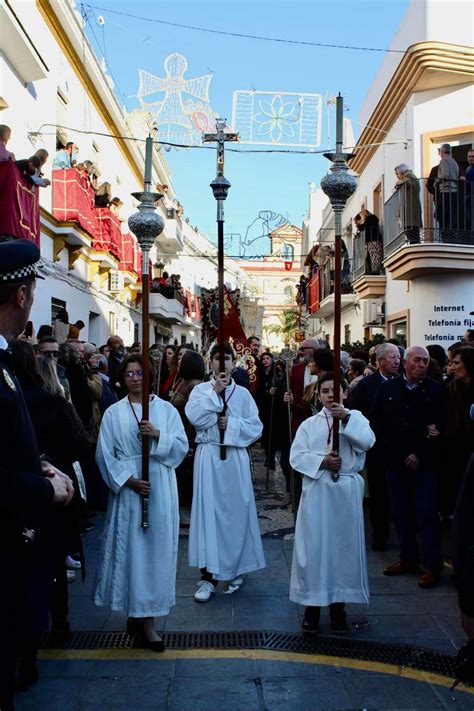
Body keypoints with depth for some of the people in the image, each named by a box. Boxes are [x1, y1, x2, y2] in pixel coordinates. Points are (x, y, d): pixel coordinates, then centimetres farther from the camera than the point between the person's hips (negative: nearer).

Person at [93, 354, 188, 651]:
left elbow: (182, 446, -1)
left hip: (161, 490, 1)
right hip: (128, 489, -1)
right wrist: (127, 479, -11)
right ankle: (142, 616, 13)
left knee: (158, 547, 2)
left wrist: (158, 434, -17)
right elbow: (104, 454, 0)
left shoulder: (167, 409, 5)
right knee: (132, 548, 1)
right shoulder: (113, 413, 3)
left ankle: (144, 615, 13)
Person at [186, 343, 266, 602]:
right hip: (208, 456, -1)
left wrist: (231, 423, -11)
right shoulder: (201, 390, 4)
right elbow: (193, 416, -14)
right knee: (208, 512, -4)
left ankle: (235, 568, 24)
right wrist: (214, 392, -14)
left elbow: (256, 427, 2)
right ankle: (208, 575, 0)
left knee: (236, 512, 7)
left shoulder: (243, 394, 6)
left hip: (235, 457, 1)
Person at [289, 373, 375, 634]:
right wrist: (321, 462, -16)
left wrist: (346, 418, -23)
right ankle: (312, 604, 15)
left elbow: (367, 441, -13)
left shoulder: (355, 418, 6)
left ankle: (338, 604, 19)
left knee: (343, 545, 6)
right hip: (316, 491, 0)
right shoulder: (309, 424, 6)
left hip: (346, 491, 0)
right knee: (313, 546, 2)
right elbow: (296, 456, -2)